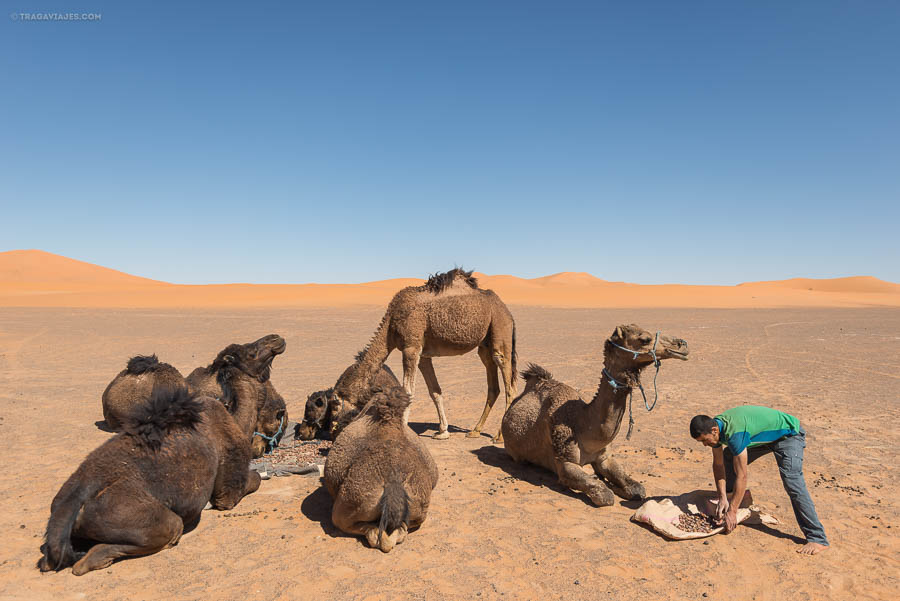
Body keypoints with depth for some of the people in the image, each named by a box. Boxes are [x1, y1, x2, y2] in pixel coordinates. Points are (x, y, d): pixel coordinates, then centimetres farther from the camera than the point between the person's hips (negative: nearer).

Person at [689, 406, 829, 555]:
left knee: (792, 484, -22)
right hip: (765, 435, 9)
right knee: (727, 458, 5)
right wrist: (722, 498, -11)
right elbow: (718, 465, -4)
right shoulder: (714, 426, -14)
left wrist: (732, 512, -29)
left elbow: (741, 477, -34)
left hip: (788, 434, -9)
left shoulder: (734, 433, -39)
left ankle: (817, 539, -14)